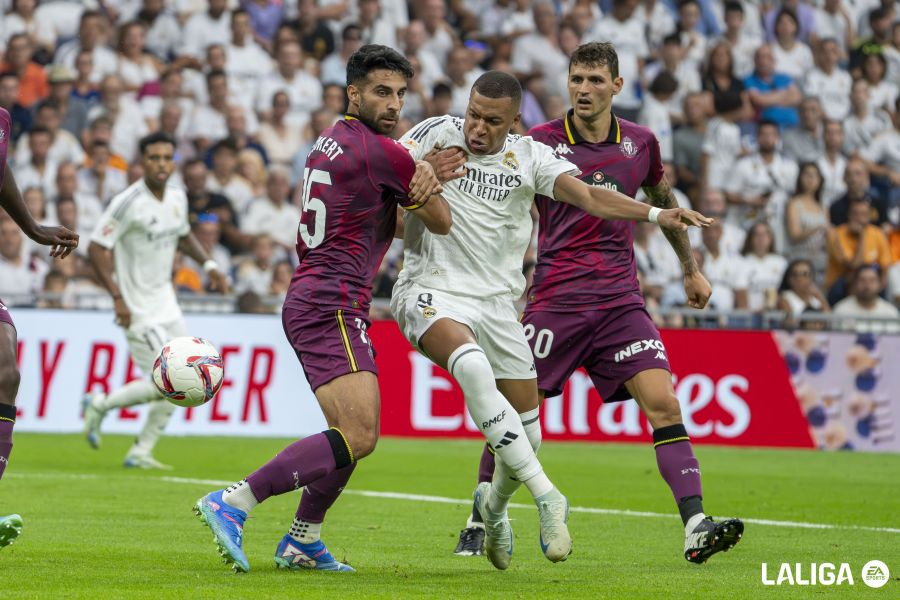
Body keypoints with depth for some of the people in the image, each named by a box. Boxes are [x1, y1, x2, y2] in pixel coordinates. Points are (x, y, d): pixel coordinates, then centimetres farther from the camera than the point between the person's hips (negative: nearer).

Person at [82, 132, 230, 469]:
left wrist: (208, 264, 10)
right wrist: (118, 298, -25)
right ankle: (100, 405, 10)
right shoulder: (129, 203, -19)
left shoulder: (177, 198, 5)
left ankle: (141, 453, 17)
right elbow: (96, 249, -19)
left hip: (164, 299, 8)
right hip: (137, 305, -8)